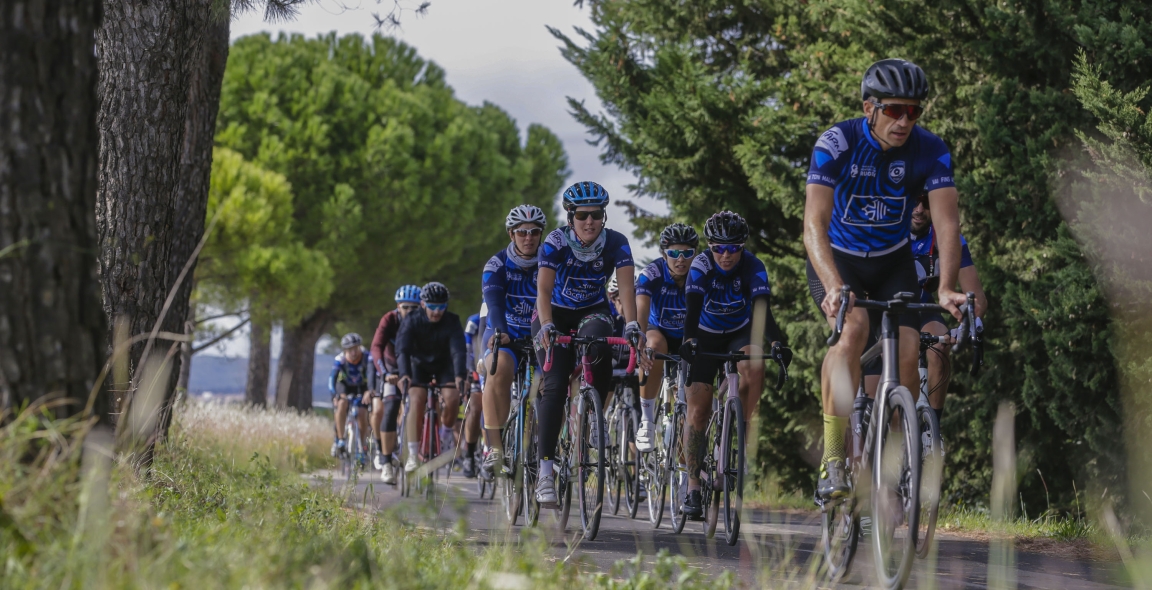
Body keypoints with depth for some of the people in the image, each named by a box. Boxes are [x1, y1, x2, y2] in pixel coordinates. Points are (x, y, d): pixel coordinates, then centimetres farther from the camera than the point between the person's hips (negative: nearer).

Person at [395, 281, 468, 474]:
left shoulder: (452, 321, -21)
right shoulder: (412, 321, -21)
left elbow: (458, 351, -31)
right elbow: (402, 350, -32)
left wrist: (459, 375, -49)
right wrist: (404, 375, -50)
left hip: (444, 365, 0)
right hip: (419, 364, 0)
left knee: (452, 399, -24)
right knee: (416, 400, -23)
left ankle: (446, 433, 7)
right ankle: (412, 455, -22)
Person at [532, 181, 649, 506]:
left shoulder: (616, 243, -18)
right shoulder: (556, 242, -23)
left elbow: (626, 286, -29)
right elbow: (543, 288, -32)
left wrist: (632, 325, -46)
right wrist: (546, 326, -49)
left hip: (592, 311, 1)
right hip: (556, 312, -1)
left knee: (599, 349, -35)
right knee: (555, 386, -18)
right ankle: (545, 470, -19)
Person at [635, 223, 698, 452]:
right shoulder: (652, 274, -25)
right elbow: (641, 310, -38)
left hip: (689, 338, 2)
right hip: (659, 331, -2)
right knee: (655, 345, -36)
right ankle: (647, 420, -27)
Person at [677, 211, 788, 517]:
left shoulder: (753, 267, -23)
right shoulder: (700, 266, -24)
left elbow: (763, 308, -35)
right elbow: (692, 308, -36)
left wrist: (776, 341, -52)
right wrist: (688, 341, -54)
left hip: (740, 333, 0)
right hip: (706, 335, 0)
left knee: (755, 365, -34)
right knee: (697, 410, -8)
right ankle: (693, 487, -3)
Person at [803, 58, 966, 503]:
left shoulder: (930, 151, -17)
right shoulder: (837, 144, -24)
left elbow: (947, 222, -25)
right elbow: (814, 223, -34)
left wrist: (946, 288, -42)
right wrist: (834, 287, -49)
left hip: (892, 262, 3)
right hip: (836, 258, -3)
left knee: (908, 352, -17)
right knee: (853, 327, -31)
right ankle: (832, 458, -30)